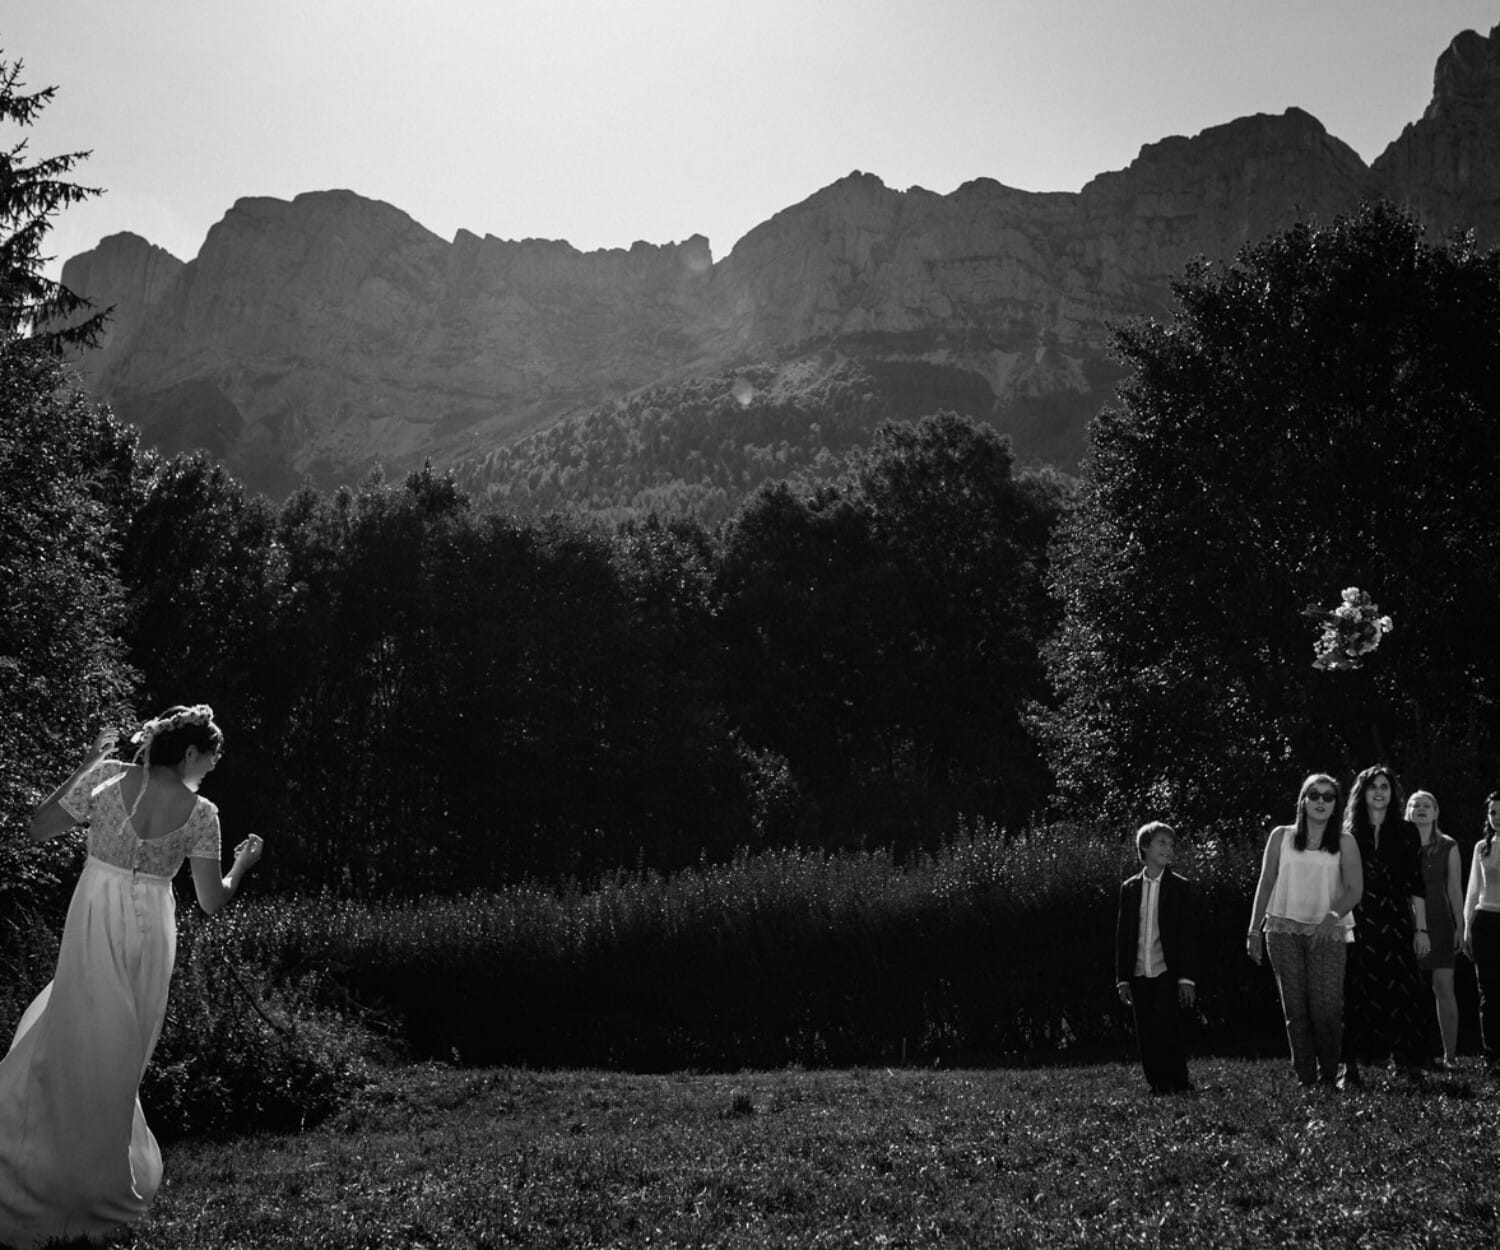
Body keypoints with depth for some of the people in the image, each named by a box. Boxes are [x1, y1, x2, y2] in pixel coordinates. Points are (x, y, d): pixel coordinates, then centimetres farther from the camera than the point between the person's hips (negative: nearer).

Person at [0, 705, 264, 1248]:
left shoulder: (108, 778, -8)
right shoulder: (201, 813, -8)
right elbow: (212, 900, -3)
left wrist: (85, 766, 8)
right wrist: (244, 862, 16)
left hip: (96, 922, 0)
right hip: (152, 931, 0)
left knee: (83, 1039, 15)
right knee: (123, 1049, 15)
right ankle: (104, 1182, 26)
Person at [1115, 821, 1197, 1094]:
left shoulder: (1180, 887, 3)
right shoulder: (1129, 888, 9)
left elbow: (1187, 935, 0)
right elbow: (1122, 936, 10)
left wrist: (1186, 978, -7)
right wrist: (1122, 979, 5)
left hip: (1168, 972, -3)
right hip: (1139, 974, 3)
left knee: (1166, 1031, -12)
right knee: (1146, 1037, 2)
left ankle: (1180, 1087, -1)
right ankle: (1158, 1088, 10)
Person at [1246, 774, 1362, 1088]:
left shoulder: (1344, 842, 8)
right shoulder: (1281, 836, 12)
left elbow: (1355, 889, 0)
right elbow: (1265, 884, 12)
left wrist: (1333, 916, -18)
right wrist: (1254, 930, 6)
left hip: (1327, 932, -1)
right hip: (1284, 929, 1)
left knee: (1327, 1009, -12)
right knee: (1295, 1009, -1)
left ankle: (1329, 1077, 0)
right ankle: (1305, 1079, 2)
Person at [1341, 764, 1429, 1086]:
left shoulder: (1406, 833, 8)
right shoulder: (1348, 834, 8)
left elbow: (1416, 884, 6)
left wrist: (1421, 928, 1)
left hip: (1396, 923, 0)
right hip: (1358, 923, 0)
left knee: (1401, 989, -4)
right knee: (1356, 991, -4)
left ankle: (1408, 1060, 1)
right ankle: (1350, 1065, -2)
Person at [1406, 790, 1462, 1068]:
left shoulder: (1448, 847, 6)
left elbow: (1454, 890, 6)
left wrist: (1460, 927, 0)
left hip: (1439, 922, 0)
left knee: (1443, 987, -5)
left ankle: (1450, 1056, 0)